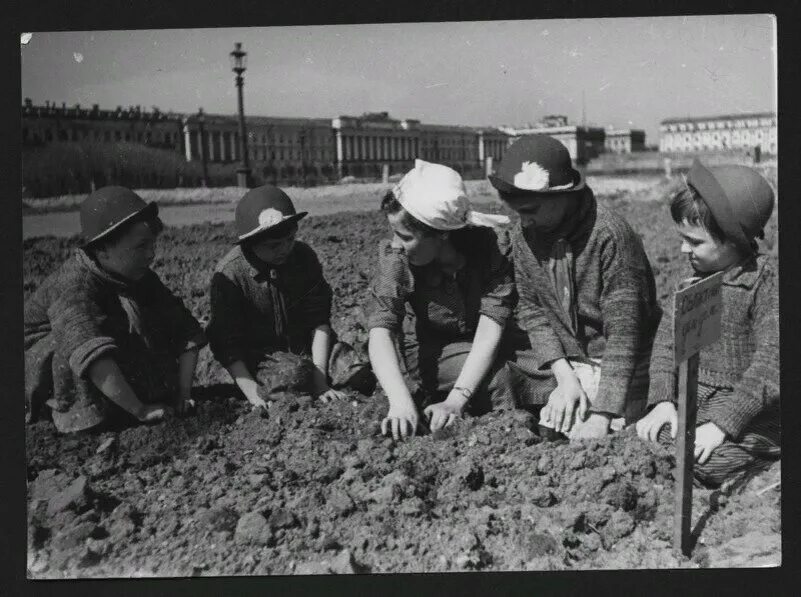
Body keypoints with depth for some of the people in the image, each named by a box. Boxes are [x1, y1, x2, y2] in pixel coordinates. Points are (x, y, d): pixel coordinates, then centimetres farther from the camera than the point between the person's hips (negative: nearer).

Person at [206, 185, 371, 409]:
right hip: (258, 355, -3)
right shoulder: (229, 274, -19)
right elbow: (227, 343, -17)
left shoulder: (304, 256, -9)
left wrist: (320, 379, -19)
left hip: (306, 346, 4)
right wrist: (254, 395, -28)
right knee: (296, 375, -35)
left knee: (357, 369, -22)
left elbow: (318, 320, -9)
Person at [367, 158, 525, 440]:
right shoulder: (395, 258, -21)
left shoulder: (491, 248, -24)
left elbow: (490, 332, -29)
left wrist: (455, 401, -42)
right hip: (430, 356, -3)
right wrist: (401, 403, -49)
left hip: (482, 358, 3)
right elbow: (380, 332, -33)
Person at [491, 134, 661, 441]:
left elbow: (623, 332, -22)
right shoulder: (523, 233, -5)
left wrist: (601, 416, -25)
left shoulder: (611, 235, -23)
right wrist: (564, 375, -13)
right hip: (562, 363, 5)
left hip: (619, 367, -5)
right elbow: (530, 309, 0)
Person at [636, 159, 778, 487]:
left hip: (751, 405, -5)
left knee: (708, 463, -26)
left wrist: (722, 424, -27)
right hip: (699, 395, 5)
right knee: (648, 438, -17)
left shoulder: (767, 282, -15)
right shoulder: (696, 278, 5)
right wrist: (663, 400, -11)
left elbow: (769, 368, -21)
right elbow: (667, 337, 3)